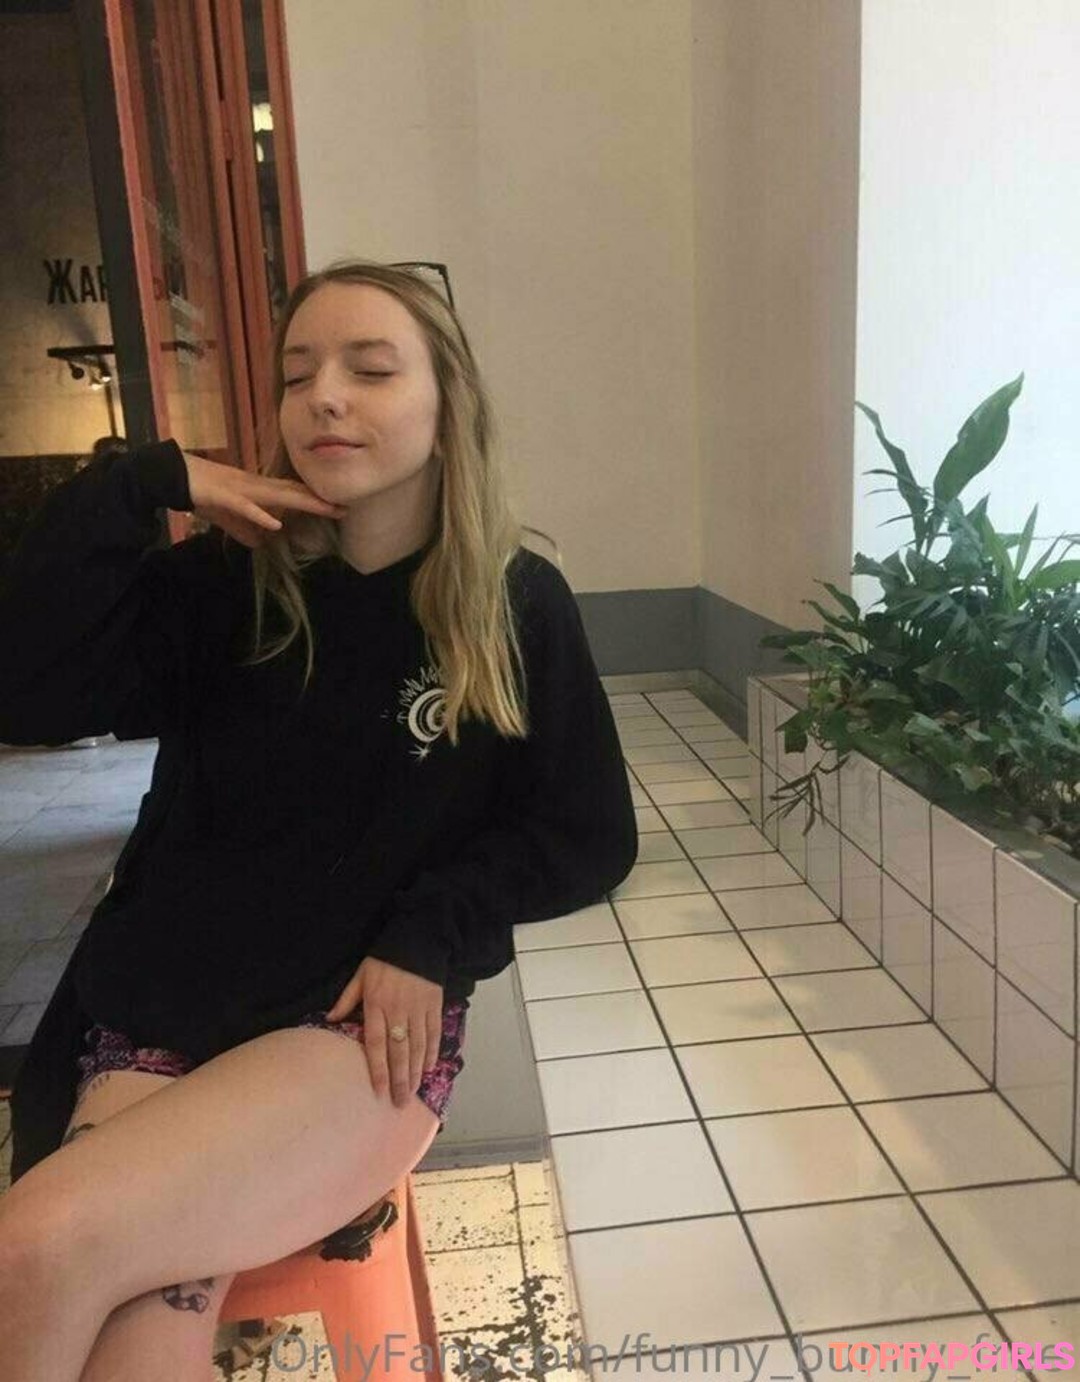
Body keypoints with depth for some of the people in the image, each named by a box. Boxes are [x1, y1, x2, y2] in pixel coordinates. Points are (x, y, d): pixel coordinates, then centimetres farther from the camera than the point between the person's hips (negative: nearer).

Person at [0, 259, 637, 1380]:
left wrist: (431, 935, -12)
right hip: (160, 1008, 2)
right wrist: (138, 485, -10)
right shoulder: (222, 582, 5)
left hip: (371, 1024, -1)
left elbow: (587, 838, 2)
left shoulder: (519, 606, 0)